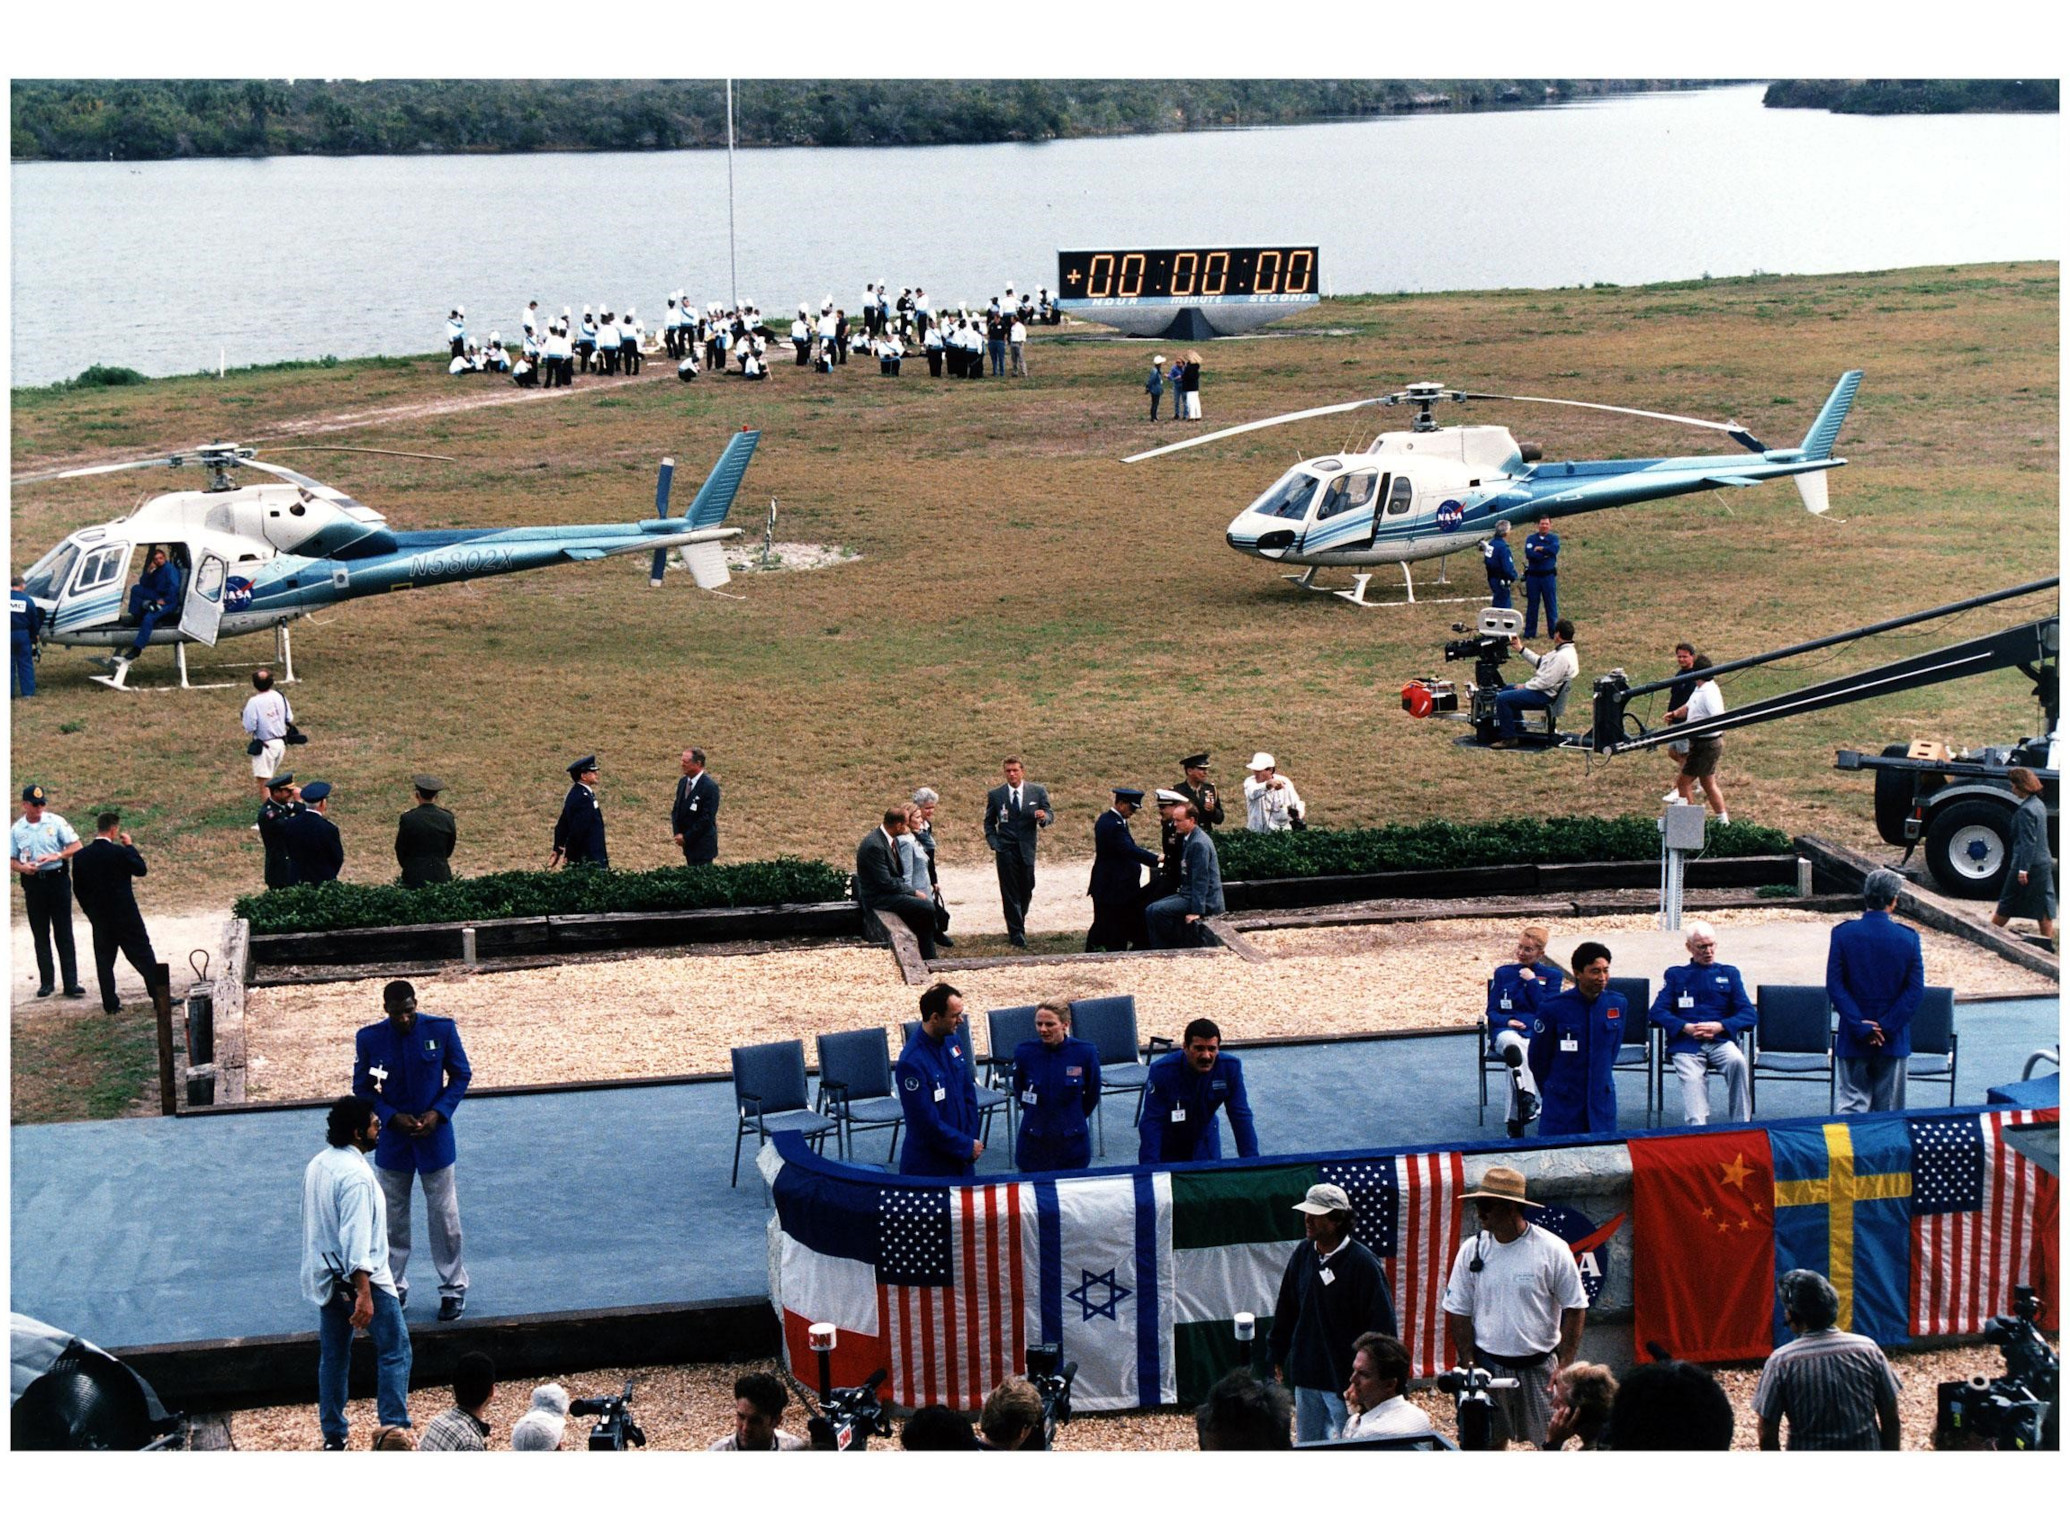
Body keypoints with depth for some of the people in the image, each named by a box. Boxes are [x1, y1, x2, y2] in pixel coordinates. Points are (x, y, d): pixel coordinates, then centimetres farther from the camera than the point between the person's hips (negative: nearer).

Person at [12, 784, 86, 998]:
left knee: (64, 934, -3)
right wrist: (23, 867, -12)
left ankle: (71, 983, -4)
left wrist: (56, 856, -18)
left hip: (57, 878, -2)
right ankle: (46, 982, 14)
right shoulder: (17, 829, 4)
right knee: (40, 935, 7)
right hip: (33, 882, 2)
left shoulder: (55, 822, -2)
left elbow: (76, 846, -2)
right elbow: (11, 859, 9)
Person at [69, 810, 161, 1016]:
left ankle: (110, 1003, 9)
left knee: (104, 961, 10)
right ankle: (160, 996, 8)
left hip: (99, 919, 4)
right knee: (144, 956, 5)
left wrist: (90, 911, 15)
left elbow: (78, 888, 5)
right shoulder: (119, 853, -16)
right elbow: (141, 869, -3)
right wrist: (130, 846, 3)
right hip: (126, 915, -4)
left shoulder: (81, 857, -1)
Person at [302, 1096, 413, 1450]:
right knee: (395, 1349, 2)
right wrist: (364, 1295, -29)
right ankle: (394, 1428, -2)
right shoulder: (356, 1176, -22)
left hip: (325, 1278, 9)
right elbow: (356, 1240, -27)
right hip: (361, 1277, -9)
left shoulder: (317, 1165, 6)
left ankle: (333, 1436, 20)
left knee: (333, 1355, 14)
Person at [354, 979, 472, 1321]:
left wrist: (439, 1112, -13)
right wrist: (392, 1116, -13)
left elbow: (461, 1075, 0)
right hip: (392, 1139, 1)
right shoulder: (369, 1038, -8)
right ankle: (394, 1288, 24)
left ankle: (453, 1289, 17)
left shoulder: (441, 1030, -10)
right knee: (392, 1218, 11)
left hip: (435, 1137, -1)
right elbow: (362, 1087, 1)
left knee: (444, 1216, 5)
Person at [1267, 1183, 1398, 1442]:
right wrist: (1277, 1355, 16)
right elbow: (1285, 1311, 14)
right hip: (1305, 1376, 6)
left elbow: (1382, 1324, -13)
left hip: (1345, 1379, -6)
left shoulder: (1363, 1263, -15)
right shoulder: (1303, 1253, 3)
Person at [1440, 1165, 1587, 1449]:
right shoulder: (1472, 1251, -1)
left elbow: (1574, 1309, -3)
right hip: (1488, 1364, 2)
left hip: (1539, 1366, -2)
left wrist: (1564, 1364, -9)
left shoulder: (1552, 1250, -8)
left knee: (1550, 1442, 2)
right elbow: (1458, 1314, 4)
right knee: (1488, 1445, 5)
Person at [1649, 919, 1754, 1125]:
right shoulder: (1675, 975, 21)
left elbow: (1749, 1014, 10)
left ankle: (1741, 1125, -26)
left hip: (1720, 1041, 1)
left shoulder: (1729, 973, 22)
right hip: (1686, 1044, -1)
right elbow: (1656, 1012, 7)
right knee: (1692, 1078, -31)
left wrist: (1720, 1026, -9)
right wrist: (1685, 1027, -11)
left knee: (1737, 1060, -33)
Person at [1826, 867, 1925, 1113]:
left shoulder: (1843, 933, -6)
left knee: (1852, 1104, 2)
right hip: (1894, 1038, 0)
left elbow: (1834, 986, -9)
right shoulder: (1909, 938, -6)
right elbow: (1915, 991, -8)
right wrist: (1886, 1027, -7)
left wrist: (1860, 1027, -8)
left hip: (1853, 1038, 0)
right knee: (1889, 1109, 9)